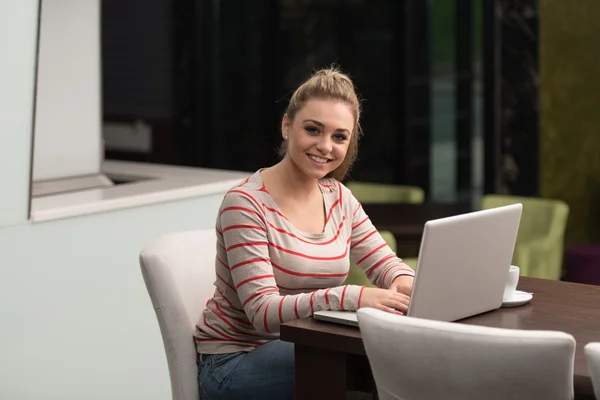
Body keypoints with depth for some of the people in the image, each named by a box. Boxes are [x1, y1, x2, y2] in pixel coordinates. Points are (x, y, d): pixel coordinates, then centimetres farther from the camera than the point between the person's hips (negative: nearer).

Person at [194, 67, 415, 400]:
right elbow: (263, 311, -23)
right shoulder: (245, 204, -16)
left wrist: (409, 285, -19)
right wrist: (351, 298, -37)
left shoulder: (339, 198, 6)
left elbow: (386, 265, 7)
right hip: (233, 362, -6)